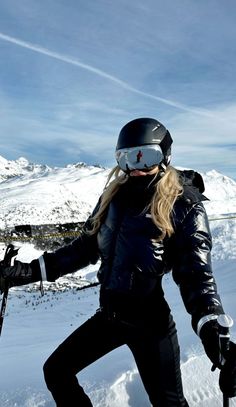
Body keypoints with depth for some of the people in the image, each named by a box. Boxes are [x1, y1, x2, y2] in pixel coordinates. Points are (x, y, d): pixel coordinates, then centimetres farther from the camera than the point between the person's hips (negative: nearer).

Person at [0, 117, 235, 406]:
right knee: (55, 372, 14)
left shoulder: (184, 205, -12)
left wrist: (209, 325, -32)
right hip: (109, 315, 6)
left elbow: (195, 272, -15)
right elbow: (86, 248, 10)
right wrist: (29, 271, 5)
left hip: (150, 322, -5)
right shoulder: (115, 196, 3)